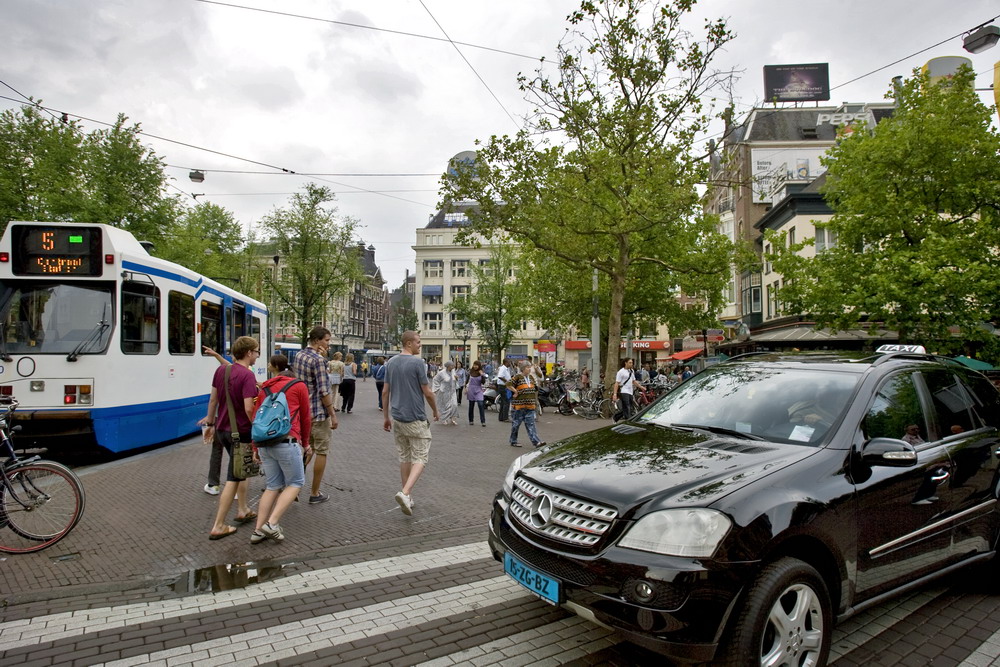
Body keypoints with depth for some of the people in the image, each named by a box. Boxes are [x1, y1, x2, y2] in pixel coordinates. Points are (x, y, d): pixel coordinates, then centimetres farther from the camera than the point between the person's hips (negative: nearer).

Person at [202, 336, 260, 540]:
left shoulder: (221, 369, 3)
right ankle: (218, 526, 4)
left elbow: (213, 399, 11)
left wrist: (211, 423, 21)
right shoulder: (247, 375, -20)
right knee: (233, 479, 0)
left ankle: (243, 510, 32)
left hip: (222, 429, 8)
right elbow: (249, 408, -25)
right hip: (240, 431, -8)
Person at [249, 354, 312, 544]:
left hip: (264, 442, 5)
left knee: (272, 486, 14)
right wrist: (305, 443, 21)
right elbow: (305, 418, 9)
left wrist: (256, 449, 23)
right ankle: (272, 523, -6)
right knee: (295, 483, 7)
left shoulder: (264, 388, 17)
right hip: (287, 442, -5)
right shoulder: (299, 386, 6)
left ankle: (258, 531, 11)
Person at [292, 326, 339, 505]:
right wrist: (333, 414, -14)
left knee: (306, 448, 20)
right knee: (321, 452, 4)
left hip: (302, 410, 8)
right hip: (318, 413, -8)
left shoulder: (298, 355, 8)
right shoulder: (318, 359, -18)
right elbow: (324, 391, -19)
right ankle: (315, 494, 12)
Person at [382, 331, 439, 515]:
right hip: (415, 419, -7)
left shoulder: (391, 362, 6)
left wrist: (386, 417, 16)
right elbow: (427, 392, -11)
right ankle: (405, 493, -17)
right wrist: (435, 410, 6)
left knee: (404, 457, 15)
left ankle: (408, 498, 20)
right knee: (420, 458, 0)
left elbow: (385, 392, 8)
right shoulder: (417, 362, -14)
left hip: (397, 418, 7)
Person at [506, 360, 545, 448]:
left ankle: (536, 441, -6)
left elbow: (535, 389, 24)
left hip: (530, 405, 5)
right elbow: (508, 384, -17)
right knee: (516, 424, 6)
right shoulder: (518, 377, -8)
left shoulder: (531, 377, 12)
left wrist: (535, 400, 22)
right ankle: (513, 441, 18)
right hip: (518, 405, -5)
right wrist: (515, 391, -16)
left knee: (531, 424, 0)